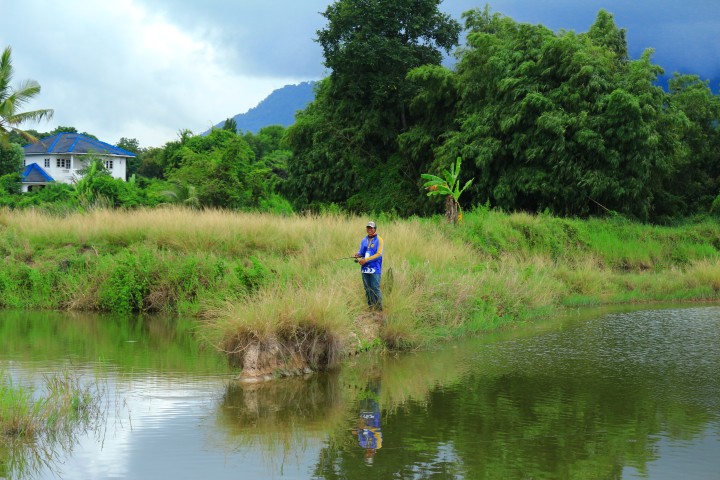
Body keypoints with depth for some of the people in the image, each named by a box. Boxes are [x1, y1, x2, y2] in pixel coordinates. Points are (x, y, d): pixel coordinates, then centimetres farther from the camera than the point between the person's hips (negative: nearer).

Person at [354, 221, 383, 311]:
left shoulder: (379, 240, -2)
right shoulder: (364, 240, 14)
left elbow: (379, 254, -10)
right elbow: (361, 252, 21)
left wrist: (366, 260, -16)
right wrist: (358, 255, -5)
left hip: (375, 269, -6)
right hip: (365, 269, 6)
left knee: (375, 288, -11)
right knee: (367, 289, 8)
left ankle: (379, 307, -6)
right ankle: (370, 307, 16)